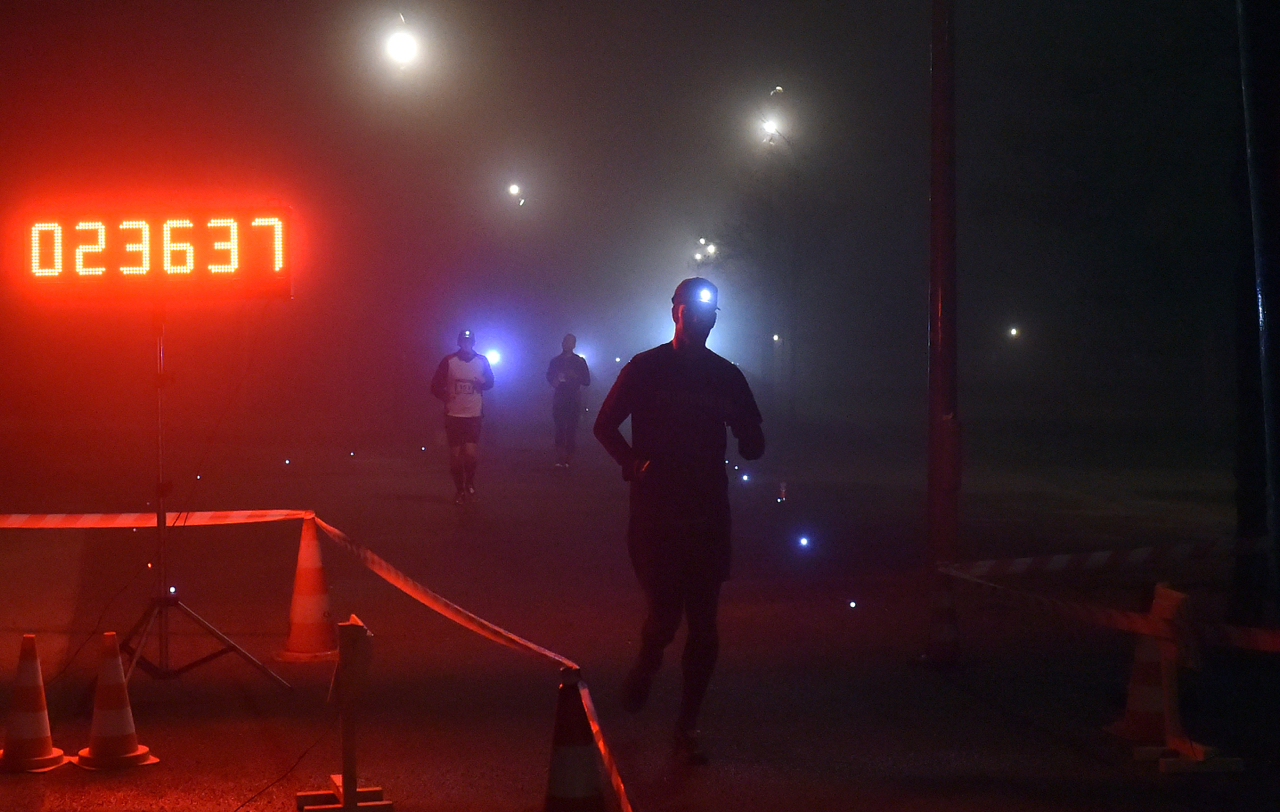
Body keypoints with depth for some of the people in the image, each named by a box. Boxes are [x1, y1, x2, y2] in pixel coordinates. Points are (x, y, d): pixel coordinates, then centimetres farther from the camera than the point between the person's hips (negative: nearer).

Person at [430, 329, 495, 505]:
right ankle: (459, 490, 17)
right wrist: (445, 395, -16)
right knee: (455, 454, 1)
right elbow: (436, 385, 3)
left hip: (474, 414, 0)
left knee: (471, 453, -10)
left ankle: (470, 483, 17)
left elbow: (490, 382, 14)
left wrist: (482, 383, -8)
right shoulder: (448, 361, 1)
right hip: (453, 414, 0)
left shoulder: (482, 361, 6)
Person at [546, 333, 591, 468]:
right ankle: (560, 459, -14)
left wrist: (575, 376, -14)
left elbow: (587, 381, 4)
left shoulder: (580, 361, 7)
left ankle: (567, 458, -3)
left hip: (574, 400, -1)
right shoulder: (555, 361, 13)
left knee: (571, 429, -7)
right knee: (560, 428, -10)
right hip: (559, 399, 1)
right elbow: (549, 377, 19)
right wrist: (554, 381, -3)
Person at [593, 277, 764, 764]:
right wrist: (634, 463, -9)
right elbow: (605, 425, 7)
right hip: (655, 512, -2)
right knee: (664, 614, -8)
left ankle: (687, 729, 11)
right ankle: (645, 668, 27)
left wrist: (732, 415, -11)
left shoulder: (726, 376, 10)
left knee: (703, 626, 1)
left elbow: (753, 449, 9)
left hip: (707, 514, 3)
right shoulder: (645, 369, 3)